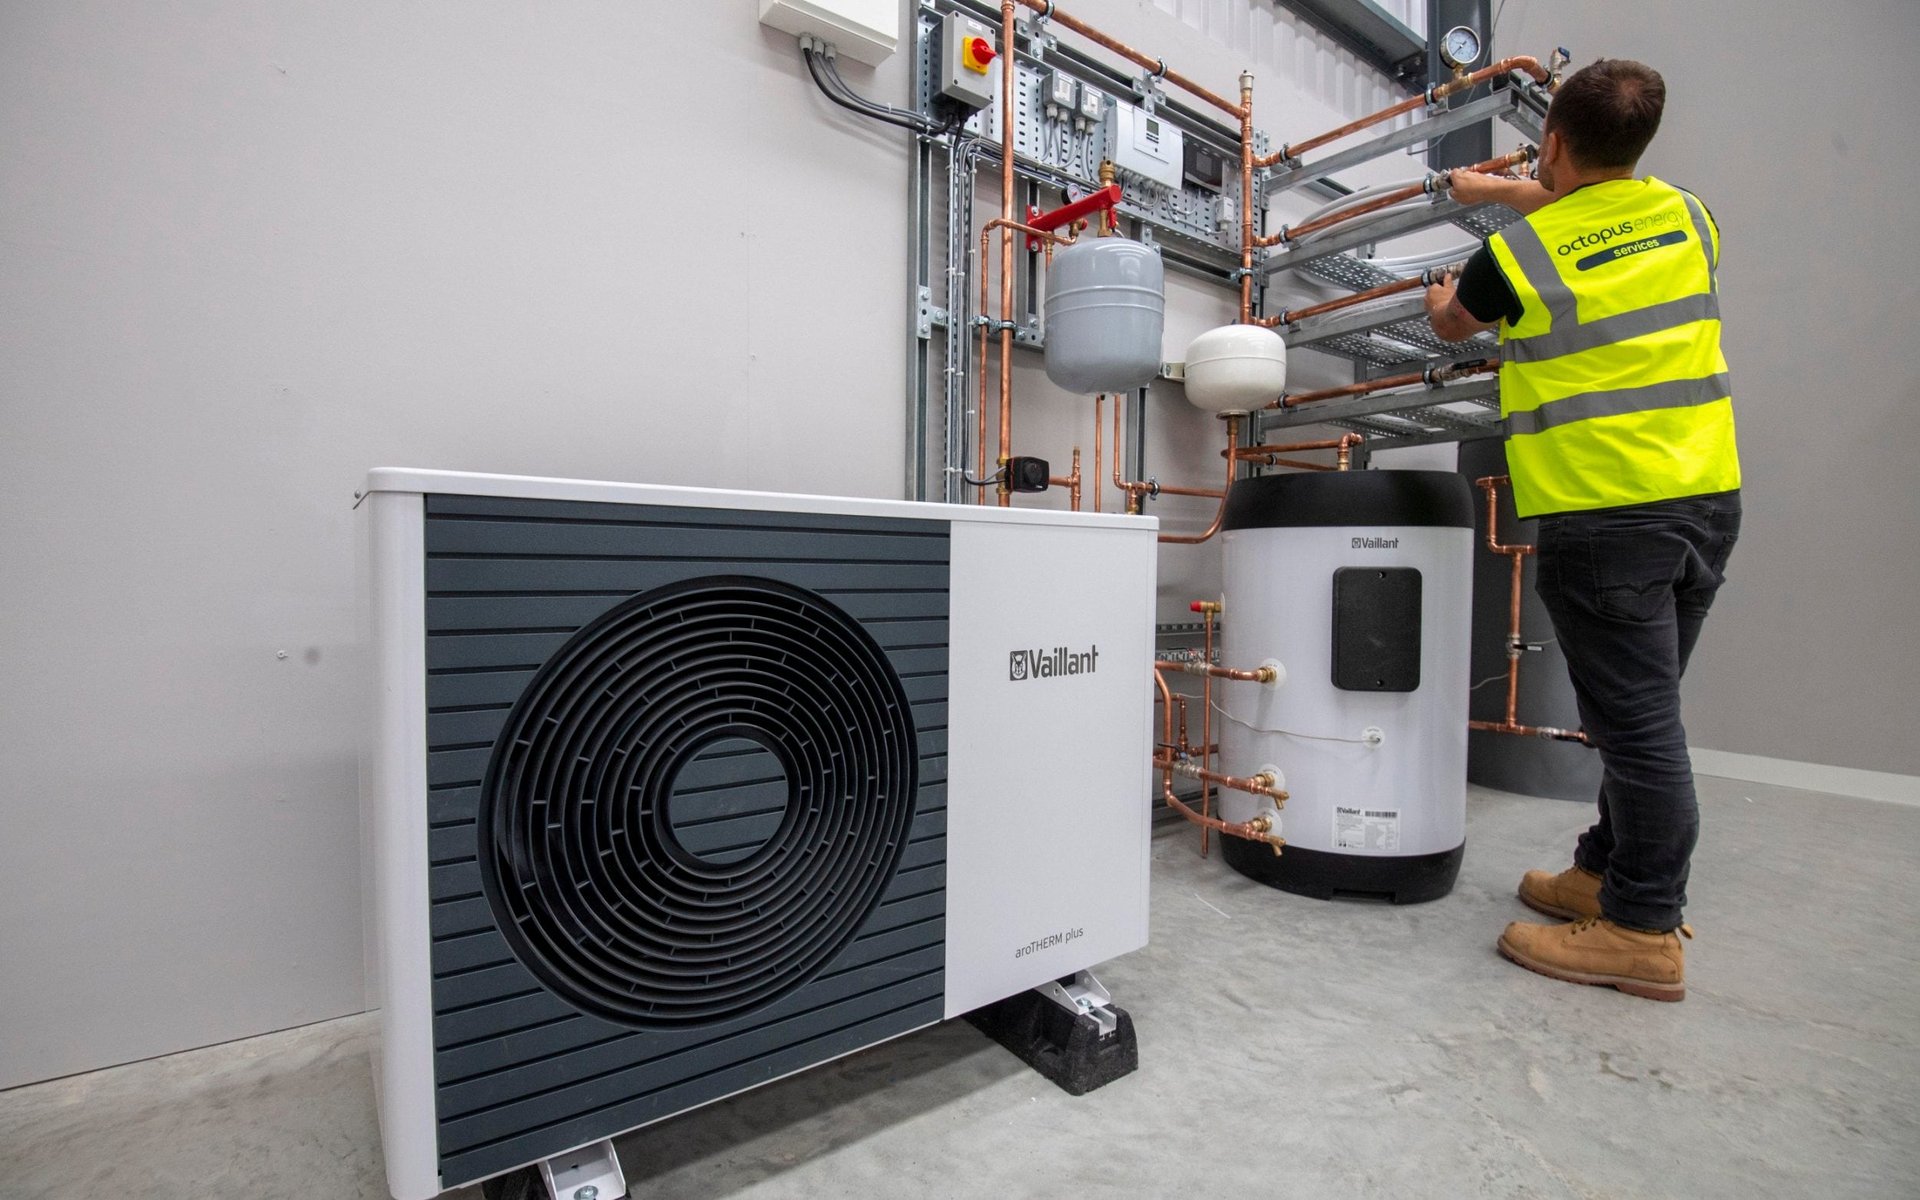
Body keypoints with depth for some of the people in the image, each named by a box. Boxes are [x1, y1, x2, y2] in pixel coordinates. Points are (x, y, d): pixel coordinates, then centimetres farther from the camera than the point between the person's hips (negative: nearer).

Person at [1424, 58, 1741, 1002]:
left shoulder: (1516, 251, -6)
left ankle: (1643, 932, 7)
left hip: (1604, 512, -7)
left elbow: (1452, 326, 16)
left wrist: (1440, 301, 39)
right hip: (1709, 497, 7)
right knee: (1644, 705, 14)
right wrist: (1498, 191, 45)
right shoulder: (1685, 216, 12)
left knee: (1636, 719, -4)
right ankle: (1608, 872, 27)